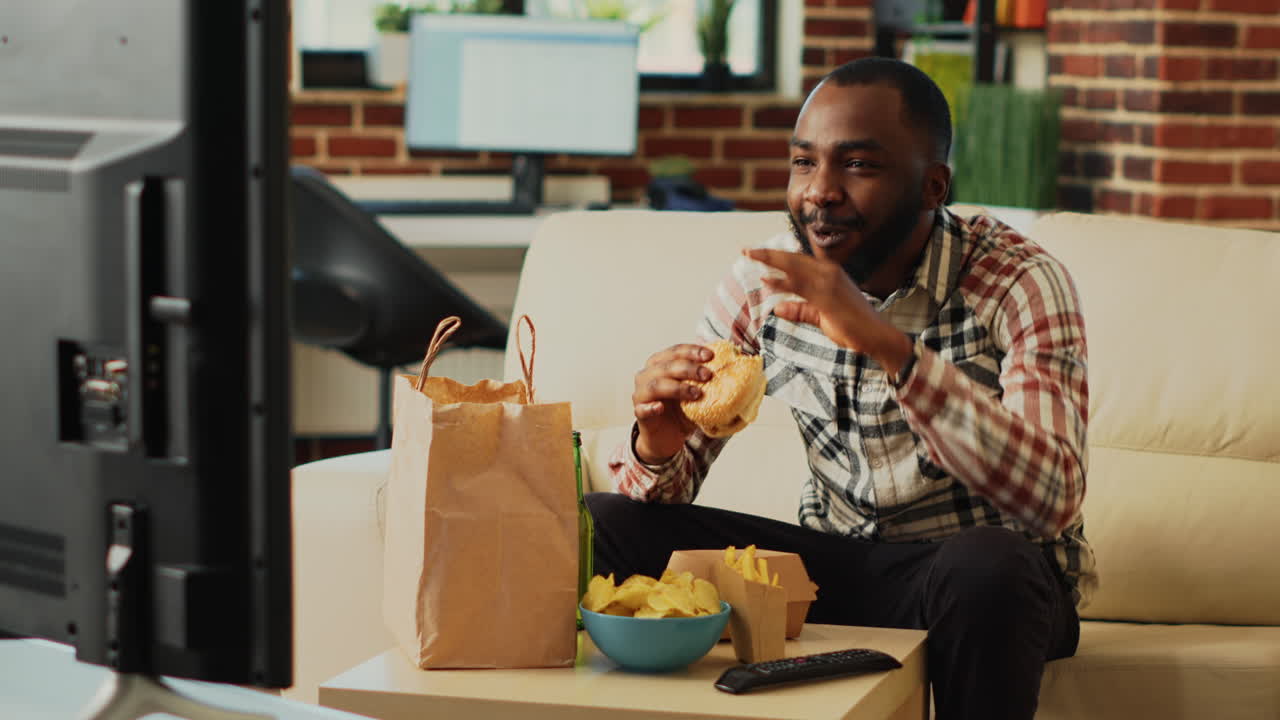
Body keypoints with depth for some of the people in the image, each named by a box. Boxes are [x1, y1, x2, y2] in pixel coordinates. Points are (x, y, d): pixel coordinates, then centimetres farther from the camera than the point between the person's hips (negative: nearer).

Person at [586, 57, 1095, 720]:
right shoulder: (766, 280, -4)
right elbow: (667, 487, 0)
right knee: (605, 526, -13)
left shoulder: (1017, 282, -17)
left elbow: (1051, 499, -32)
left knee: (985, 568, -38)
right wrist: (656, 447, -26)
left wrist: (890, 347, -40)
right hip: (836, 559, 4)